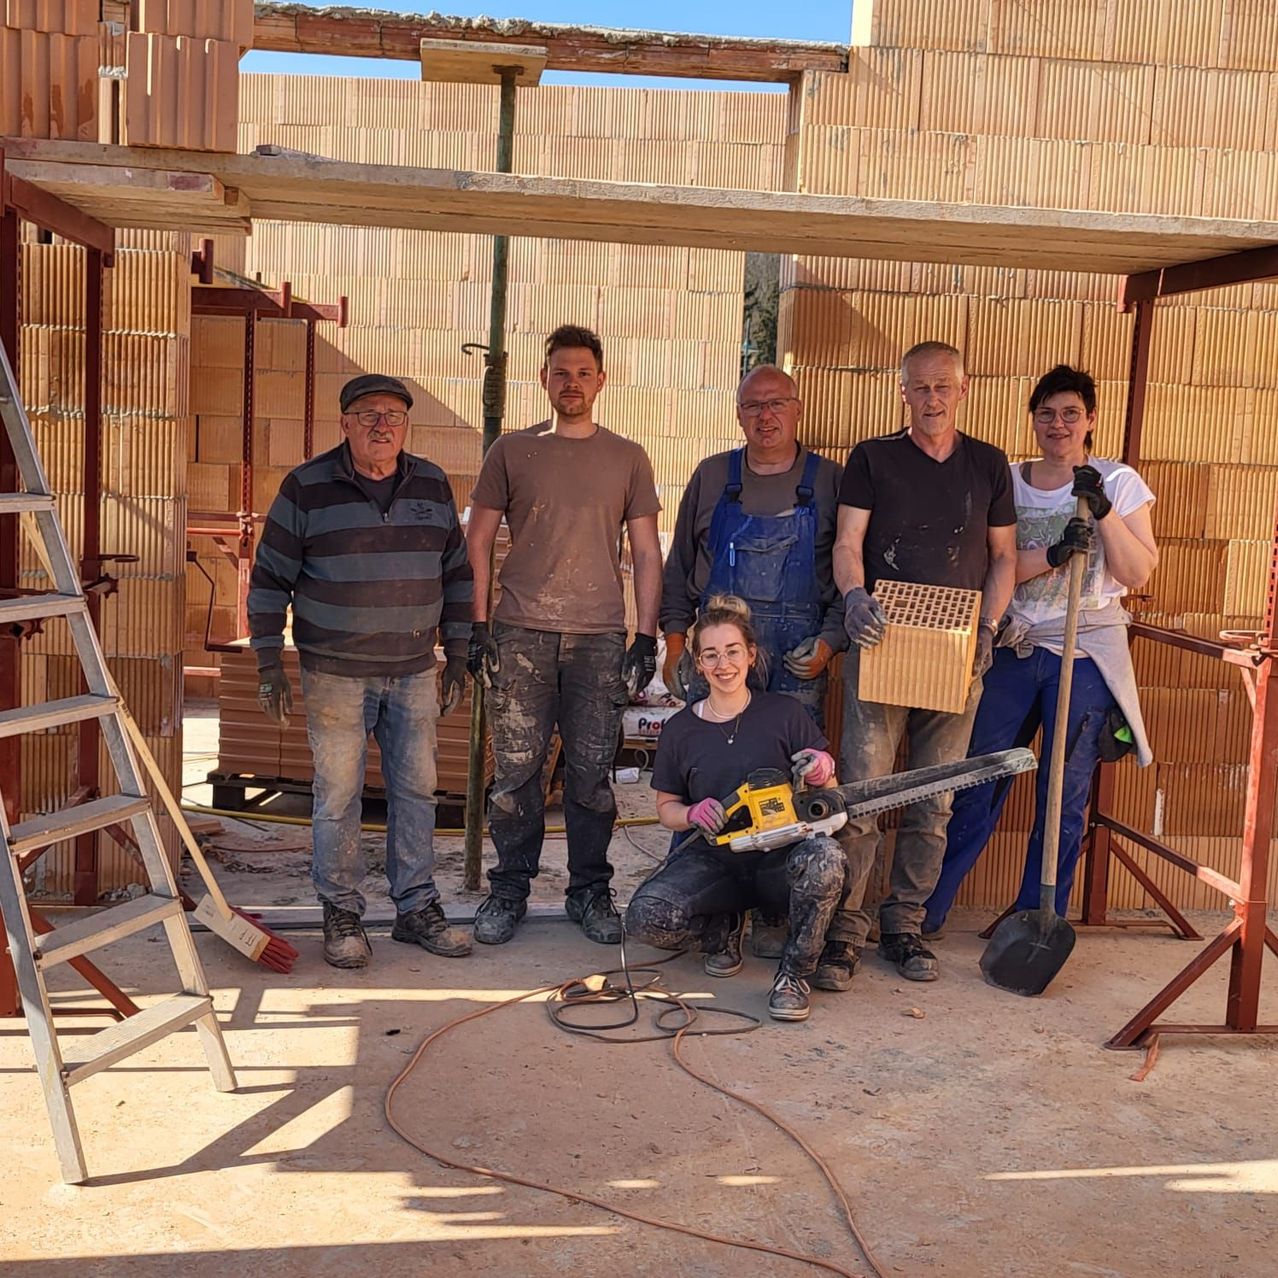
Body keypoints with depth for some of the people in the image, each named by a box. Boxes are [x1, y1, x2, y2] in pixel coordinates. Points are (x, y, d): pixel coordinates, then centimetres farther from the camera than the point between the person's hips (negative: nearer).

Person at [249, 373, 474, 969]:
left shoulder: (432, 485, 7)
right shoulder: (306, 488, -4)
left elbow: (456, 574, 14)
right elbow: (269, 579, -2)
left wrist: (457, 655, 10)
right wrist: (270, 666, -6)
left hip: (413, 672, 4)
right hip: (335, 672, -3)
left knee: (416, 790, 8)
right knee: (338, 794, 1)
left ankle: (417, 908, 21)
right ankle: (342, 914, 16)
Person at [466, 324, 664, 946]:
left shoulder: (628, 458, 9)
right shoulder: (511, 451, 7)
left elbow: (646, 553, 9)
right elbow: (477, 541, 8)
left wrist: (647, 637, 1)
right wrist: (478, 626, 0)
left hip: (599, 638, 1)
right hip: (520, 633, 0)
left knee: (592, 773, 4)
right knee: (516, 770, 1)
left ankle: (590, 892, 18)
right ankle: (508, 890, 15)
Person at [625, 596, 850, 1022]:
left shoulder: (784, 714, 1)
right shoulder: (679, 731, 5)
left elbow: (831, 795, 5)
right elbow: (666, 807, 13)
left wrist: (822, 772, -19)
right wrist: (693, 814, -11)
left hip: (780, 860, -1)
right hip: (712, 860, 2)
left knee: (825, 859, -37)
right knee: (645, 916, -27)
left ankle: (795, 973, -12)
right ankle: (724, 928, 8)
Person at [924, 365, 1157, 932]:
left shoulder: (1118, 482, 3)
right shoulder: (1009, 481, 8)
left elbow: (1138, 573, -5)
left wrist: (1103, 510, -16)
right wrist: (1052, 554, -18)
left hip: (1086, 655, -1)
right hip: (1014, 649, 2)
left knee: (1064, 798, 3)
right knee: (975, 785, 3)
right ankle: (924, 911, 15)